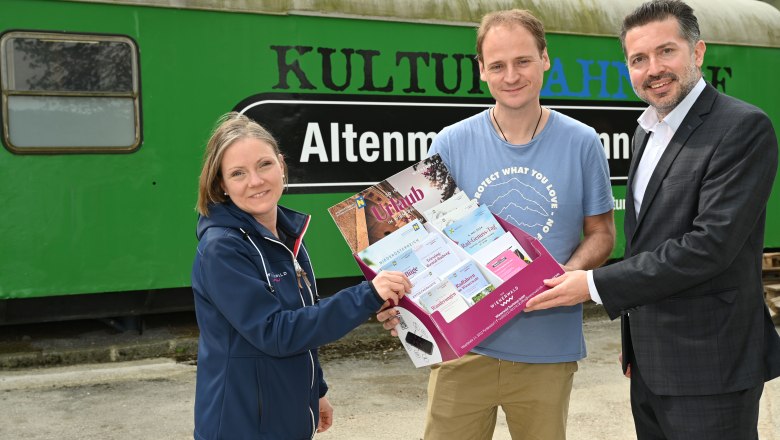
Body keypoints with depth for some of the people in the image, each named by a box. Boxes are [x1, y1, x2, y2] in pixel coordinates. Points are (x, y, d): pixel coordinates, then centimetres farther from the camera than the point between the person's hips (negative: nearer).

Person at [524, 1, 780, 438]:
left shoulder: (743, 128, -14)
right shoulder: (647, 131, 11)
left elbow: (710, 243, -22)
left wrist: (595, 285, -19)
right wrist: (635, 344, 16)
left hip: (708, 367, -7)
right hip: (650, 363, 7)